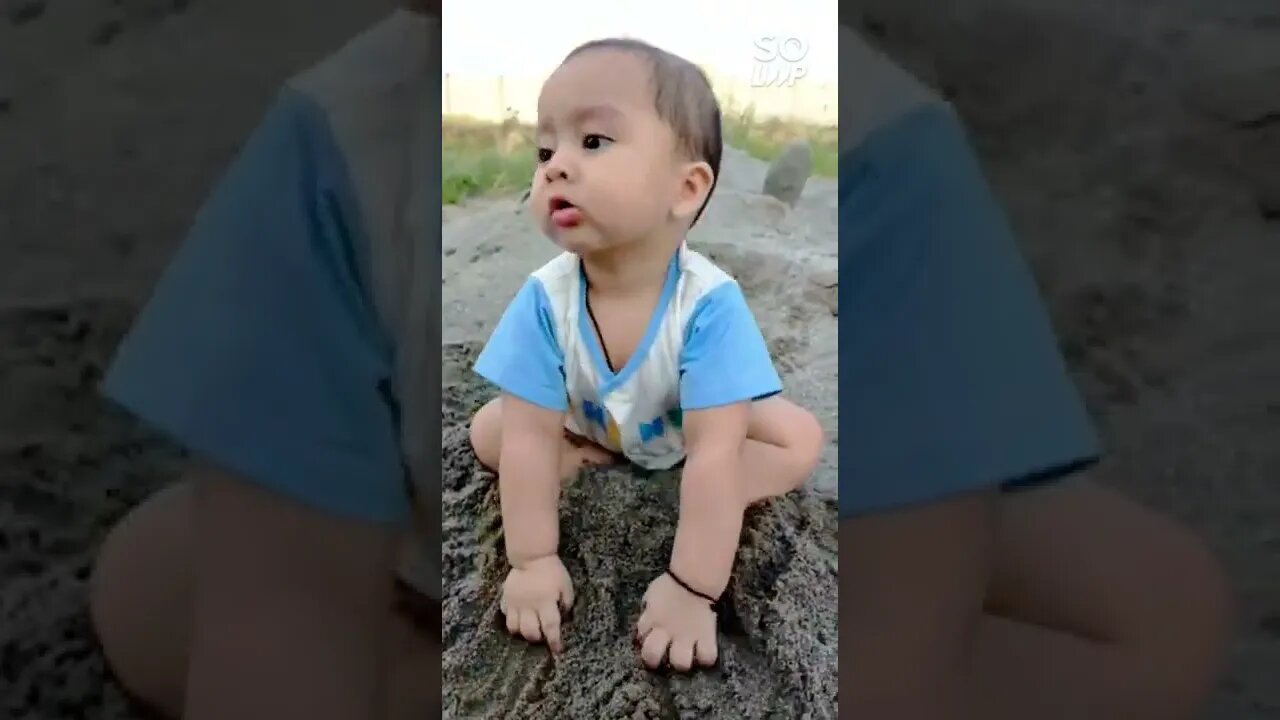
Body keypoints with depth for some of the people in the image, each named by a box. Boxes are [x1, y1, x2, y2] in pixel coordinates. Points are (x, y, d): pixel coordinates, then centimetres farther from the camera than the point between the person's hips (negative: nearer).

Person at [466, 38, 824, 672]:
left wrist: (691, 590, -41)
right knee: (488, 431, -9)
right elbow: (530, 437, -26)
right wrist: (532, 559, -29)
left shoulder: (709, 302, -41)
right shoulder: (546, 297, -32)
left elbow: (714, 454, -40)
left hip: (687, 429, -2)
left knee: (801, 442, -20)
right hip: (587, 425, 2)